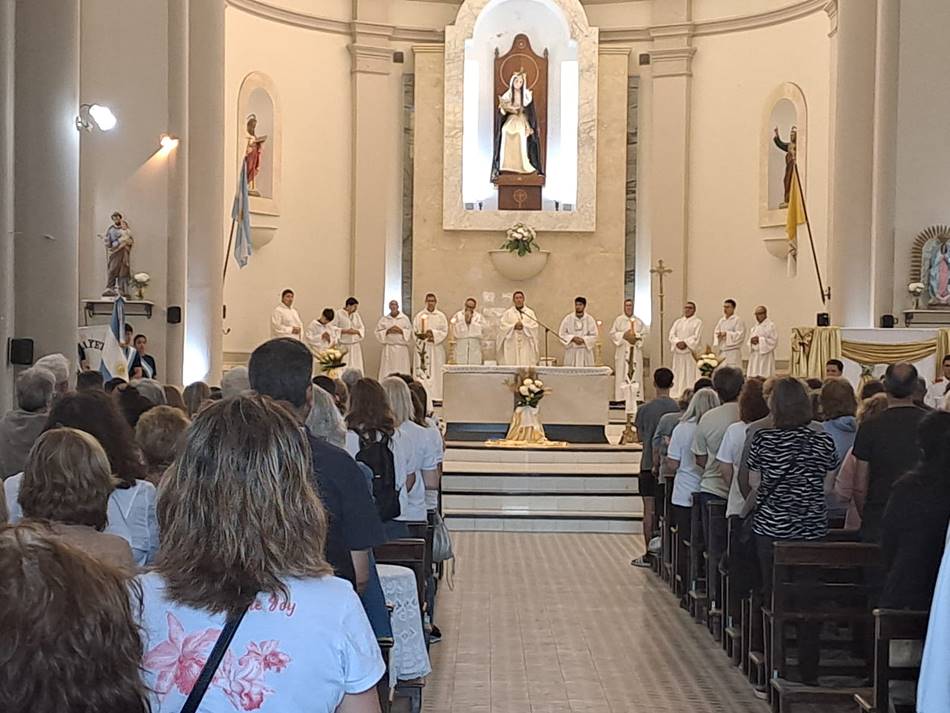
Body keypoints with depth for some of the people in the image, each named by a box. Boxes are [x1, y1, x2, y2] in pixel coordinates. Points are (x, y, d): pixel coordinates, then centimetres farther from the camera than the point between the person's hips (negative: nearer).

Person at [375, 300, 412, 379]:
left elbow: (410, 332, 2)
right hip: (388, 348, 1)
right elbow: (378, 333, 3)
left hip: (402, 349, -1)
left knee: (402, 373, -4)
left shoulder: (405, 318, 5)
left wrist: (401, 331, -12)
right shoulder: (383, 319, 7)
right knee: (388, 373, -4)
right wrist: (388, 331, -11)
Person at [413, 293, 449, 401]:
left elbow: (445, 332, 1)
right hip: (423, 348, 0)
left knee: (436, 371, -4)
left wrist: (433, 333, -12)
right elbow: (415, 331, 2)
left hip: (437, 348, 0)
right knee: (422, 372, -6)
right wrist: (424, 335, -15)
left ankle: (436, 396, -4)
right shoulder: (419, 316, 7)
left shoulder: (441, 316, 7)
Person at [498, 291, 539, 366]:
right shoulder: (508, 312, 9)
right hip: (512, 346, 0)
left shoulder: (530, 312, 10)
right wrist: (514, 326, -12)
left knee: (527, 365, -6)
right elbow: (502, 326, 1)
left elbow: (535, 326, 0)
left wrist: (523, 326, -14)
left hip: (526, 346, 0)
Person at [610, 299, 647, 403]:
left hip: (636, 351, 2)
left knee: (636, 373, -2)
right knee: (622, 373, -7)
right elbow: (612, 334, 0)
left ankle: (636, 396, -1)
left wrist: (636, 337, -10)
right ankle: (622, 397, -8)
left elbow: (644, 334, 7)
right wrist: (623, 335, -11)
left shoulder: (639, 321, 12)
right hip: (622, 351, -2)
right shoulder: (618, 320, 6)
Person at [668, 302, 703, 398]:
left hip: (690, 352, -4)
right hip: (678, 352, 4)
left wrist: (685, 343, -18)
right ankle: (676, 396, 3)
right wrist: (678, 342, -12)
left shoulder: (697, 322, 4)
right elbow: (672, 335, 7)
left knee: (690, 375, -8)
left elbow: (696, 337, -8)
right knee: (678, 375, 3)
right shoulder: (678, 322, 18)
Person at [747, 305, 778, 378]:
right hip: (754, 355, 7)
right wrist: (752, 340, -4)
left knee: (764, 377, -10)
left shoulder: (771, 325, -6)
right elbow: (750, 338, 20)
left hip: (765, 355, -7)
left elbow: (774, 340, -11)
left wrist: (760, 340, -15)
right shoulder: (755, 326, 17)